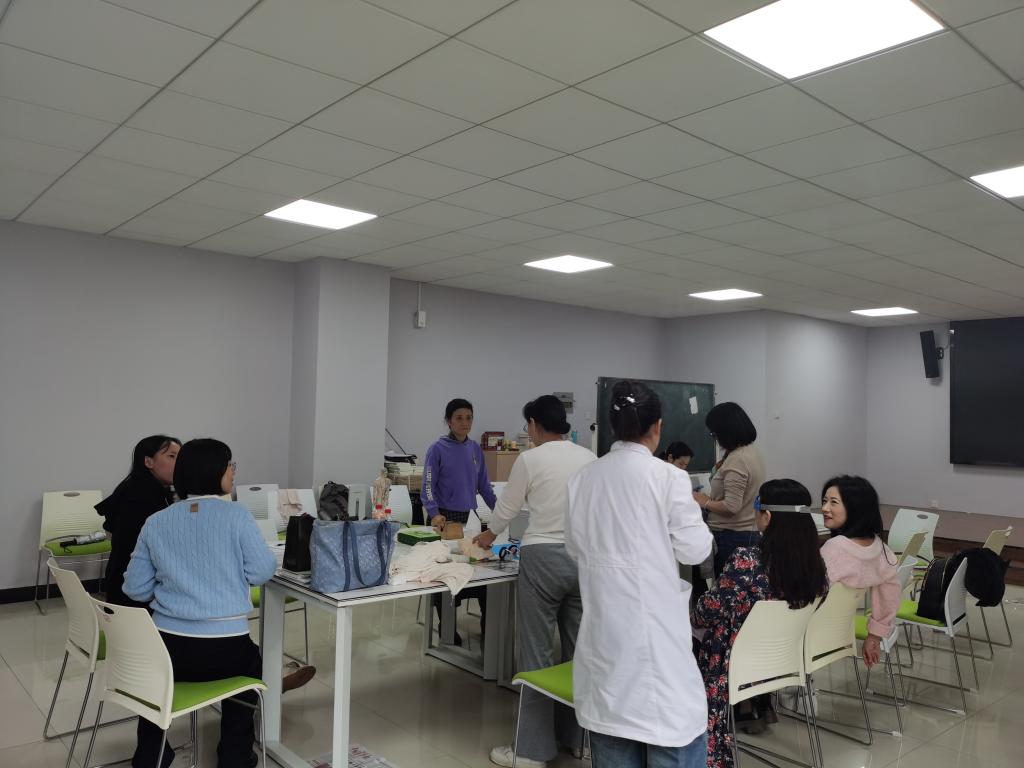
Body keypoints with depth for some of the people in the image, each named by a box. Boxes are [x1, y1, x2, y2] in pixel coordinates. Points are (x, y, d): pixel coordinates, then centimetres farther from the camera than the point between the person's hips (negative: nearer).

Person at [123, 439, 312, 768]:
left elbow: (136, 588, 5)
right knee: (249, 661, 32)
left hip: (167, 646, 3)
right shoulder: (236, 514, -9)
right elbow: (260, 572, -7)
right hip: (223, 648, -2)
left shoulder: (156, 522, 3)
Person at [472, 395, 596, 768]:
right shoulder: (590, 458, 5)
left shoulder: (530, 459, -6)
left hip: (543, 558, -5)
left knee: (536, 653, 4)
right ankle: (579, 736, 26)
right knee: (580, 650, 14)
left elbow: (507, 507, 6)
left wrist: (488, 535, 26)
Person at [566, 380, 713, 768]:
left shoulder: (583, 478, 1)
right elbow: (693, 549, -6)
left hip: (603, 616, 5)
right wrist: (691, 509, 10)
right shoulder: (668, 476, -13)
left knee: (611, 708, 14)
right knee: (672, 723, 6)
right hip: (652, 615, -5)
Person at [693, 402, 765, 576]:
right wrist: (721, 469, 19)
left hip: (733, 536, -10)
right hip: (752, 531, 10)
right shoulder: (752, 450, 9)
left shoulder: (736, 460, -21)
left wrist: (705, 502, -10)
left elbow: (731, 506, -23)